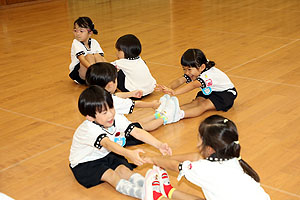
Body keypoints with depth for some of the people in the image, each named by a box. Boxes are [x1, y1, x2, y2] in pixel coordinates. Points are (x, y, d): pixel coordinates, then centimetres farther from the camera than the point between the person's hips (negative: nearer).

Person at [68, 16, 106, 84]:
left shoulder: (94, 42, -1)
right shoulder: (76, 43, -14)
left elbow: (102, 58, -9)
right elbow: (81, 59, -30)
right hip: (77, 73, -4)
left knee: (97, 55, -21)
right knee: (89, 56, -26)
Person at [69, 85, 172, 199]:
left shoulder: (117, 119, -15)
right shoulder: (89, 129, -34)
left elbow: (137, 132, -23)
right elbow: (108, 144, -50)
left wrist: (159, 145, -37)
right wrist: (129, 154, -67)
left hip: (107, 155, 5)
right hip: (85, 164, -5)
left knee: (124, 169, -21)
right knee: (111, 175, -27)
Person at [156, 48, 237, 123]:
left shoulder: (208, 75, -38)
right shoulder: (192, 72, -12)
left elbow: (193, 85, -55)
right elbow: (179, 81, -28)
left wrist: (174, 92, -69)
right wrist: (169, 88, -50)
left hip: (226, 93, -8)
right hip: (210, 92, 8)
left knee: (204, 105, -30)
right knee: (197, 101, -22)